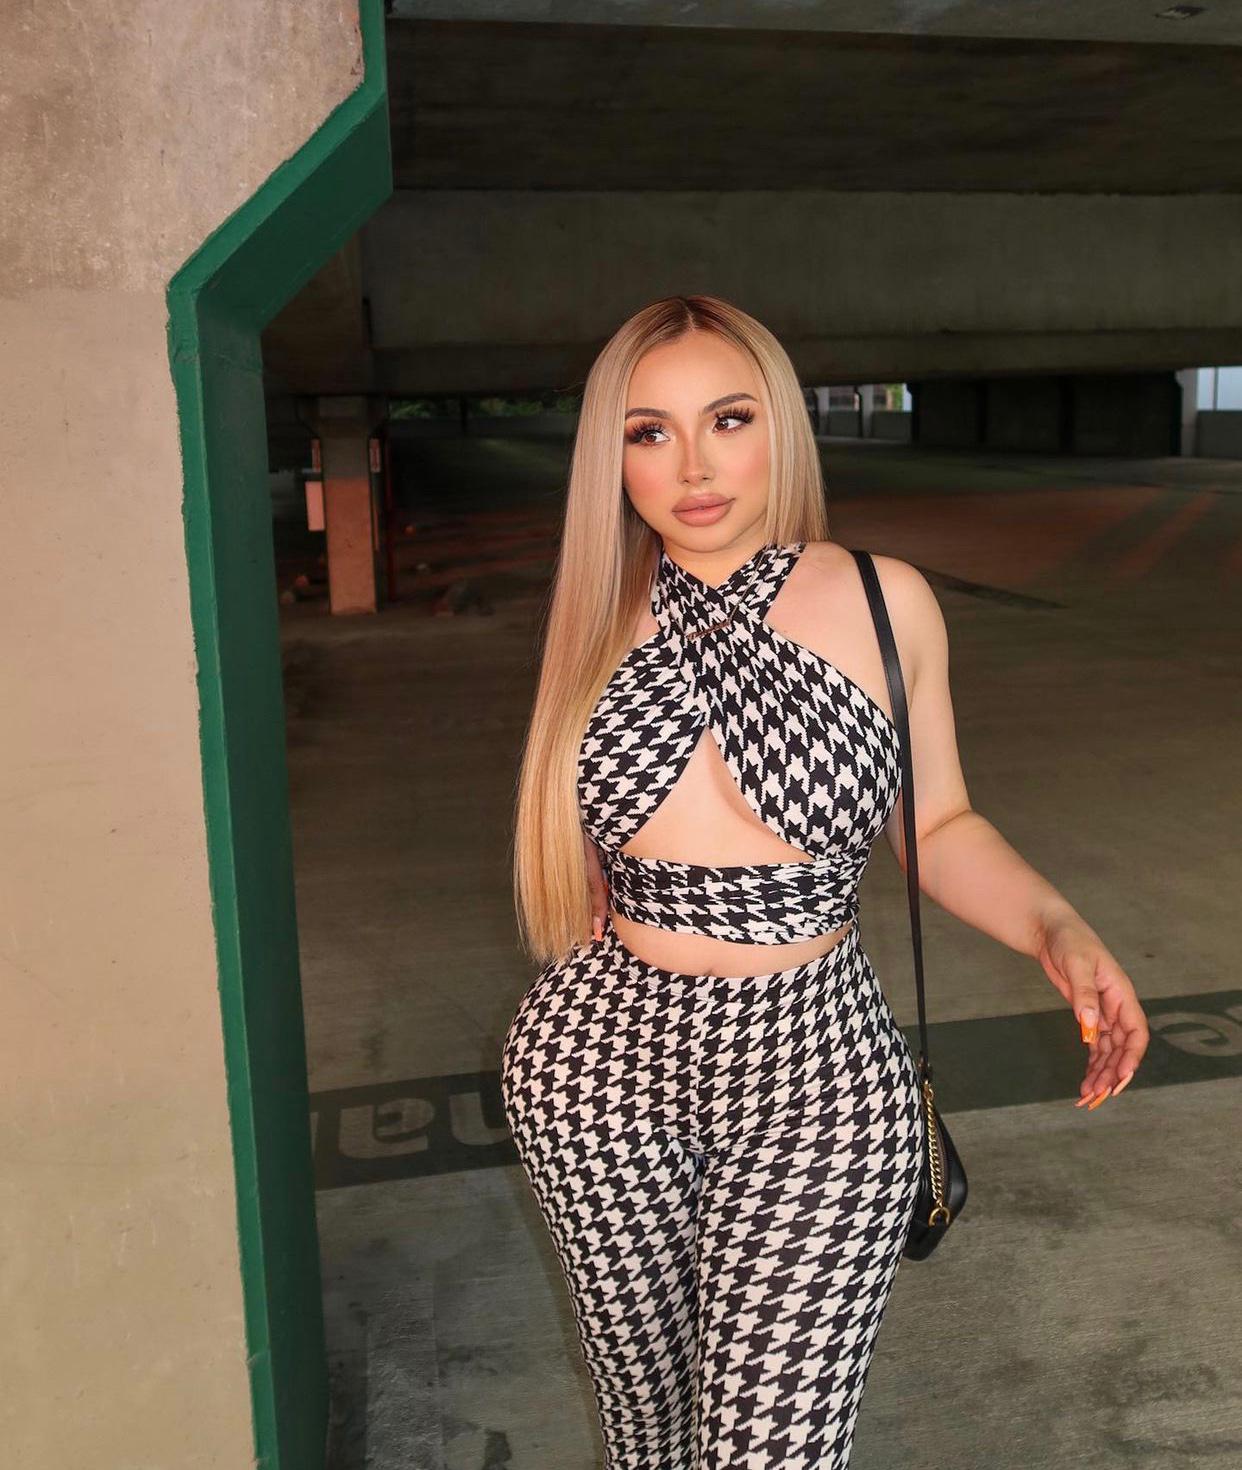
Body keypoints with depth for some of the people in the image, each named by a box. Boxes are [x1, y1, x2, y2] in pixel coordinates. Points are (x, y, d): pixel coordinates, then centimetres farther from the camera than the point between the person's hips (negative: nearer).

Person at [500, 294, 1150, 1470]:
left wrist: (1056, 930, -14)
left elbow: (937, 825, 3)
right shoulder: (603, 620, 0)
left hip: (817, 1074, -2)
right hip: (602, 1065, 3)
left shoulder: (883, 602, -7)